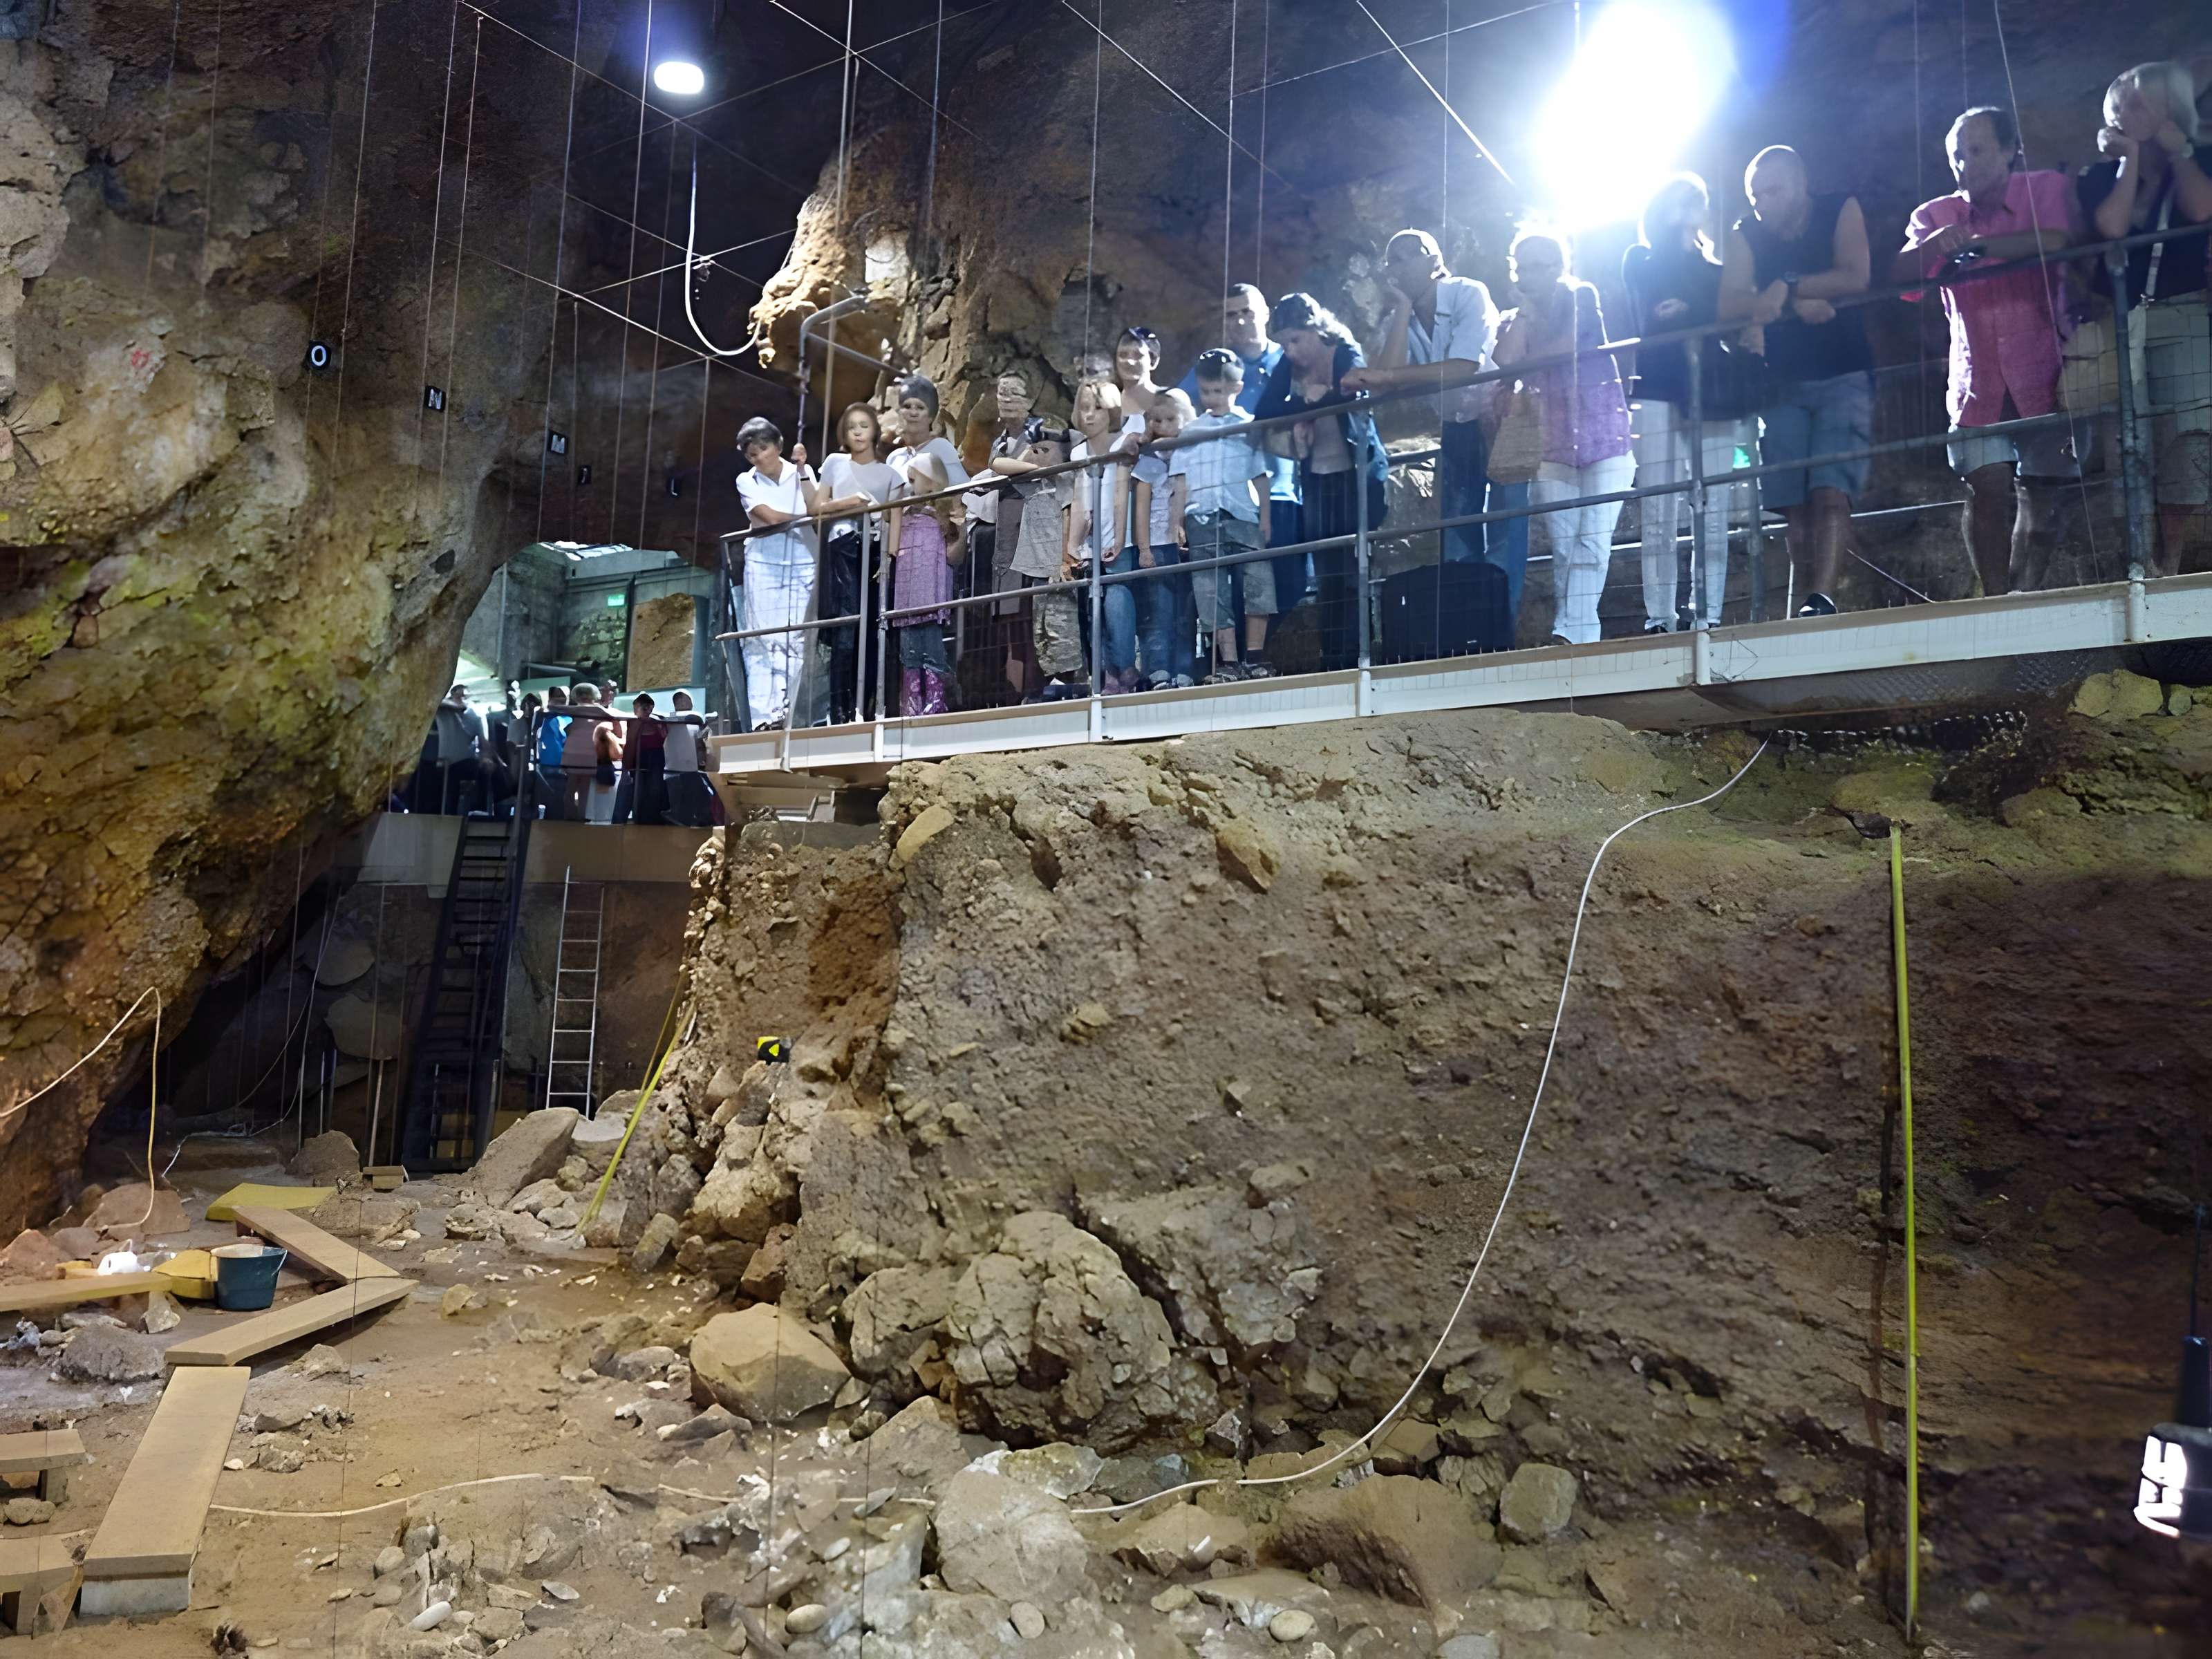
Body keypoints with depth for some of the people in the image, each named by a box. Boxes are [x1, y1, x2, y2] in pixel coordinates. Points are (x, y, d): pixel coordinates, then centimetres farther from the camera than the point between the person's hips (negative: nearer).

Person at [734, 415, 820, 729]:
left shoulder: (802, 473, 7)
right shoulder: (747, 481, 5)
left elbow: (814, 510, -8)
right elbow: (769, 516, -8)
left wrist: (802, 470, -10)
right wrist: (804, 519, -2)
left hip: (801, 565, 1)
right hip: (763, 565, 0)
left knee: (794, 641, -6)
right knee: (761, 641, -6)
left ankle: (782, 713, -7)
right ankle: (761, 718, -7)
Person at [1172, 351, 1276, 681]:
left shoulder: (1250, 426, 10)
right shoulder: (1191, 431, 15)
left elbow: (1262, 478, 6)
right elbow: (1181, 482, 13)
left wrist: (1265, 520, -3)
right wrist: (1178, 523, 4)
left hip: (1243, 517, -2)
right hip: (1202, 520, 2)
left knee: (1259, 582, -11)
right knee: (1211, 593, -1)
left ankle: (1255, 658, -2)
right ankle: (1228, 663, 1)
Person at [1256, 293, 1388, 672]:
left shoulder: (1346, 354, -6)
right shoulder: (1289, 364, 7)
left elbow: (1355, 394, -25)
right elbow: (1265, 412, -5)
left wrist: (1314, 401, -16)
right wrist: (1307, 401, -15)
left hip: (1357, 474, -5)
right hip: (1317, 479, 5)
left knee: (1353, 573, -7)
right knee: (1326, 577, 3)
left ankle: (1353, 660, -4)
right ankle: (1331, 662, 5)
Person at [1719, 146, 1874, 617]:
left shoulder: (1840, 211, 1)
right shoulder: (1746, 235, 6)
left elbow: (1855, 278, -14)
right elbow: (1729, 305, -9)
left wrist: (1786, 287, -17)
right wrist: (1799, 305, -19)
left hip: (1844, 377, -3)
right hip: (1784, 383, 3)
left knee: (1830, 491, -19)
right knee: (1796, 504, -3)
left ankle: (1821, 599, -29)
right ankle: (1811, 610, 1)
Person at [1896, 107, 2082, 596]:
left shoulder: (2049, 190, 6)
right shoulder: (1935, 215, 13)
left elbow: (2060, 240, -15)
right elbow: (1900, 276, -3)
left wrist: (1974, 243, -15)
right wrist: (1933, 245, -22)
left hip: (2043, 377, -1)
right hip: (1977, 382, 1)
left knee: (2042, 497, 1)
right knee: (1988, 487, -14)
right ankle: (1997, 601, -11)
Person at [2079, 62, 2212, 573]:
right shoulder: (2102, 176, 11)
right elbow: (2111, 226, -9)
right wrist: (2130, 157, 1)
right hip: (2119, 324, 0)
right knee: (2132, 443, -9)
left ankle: (2169, 564, -4)